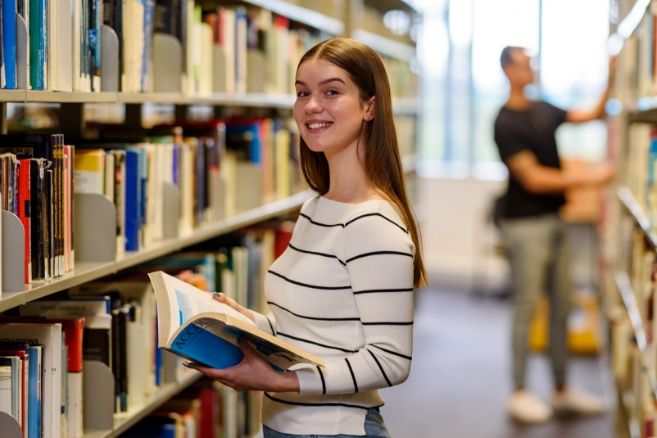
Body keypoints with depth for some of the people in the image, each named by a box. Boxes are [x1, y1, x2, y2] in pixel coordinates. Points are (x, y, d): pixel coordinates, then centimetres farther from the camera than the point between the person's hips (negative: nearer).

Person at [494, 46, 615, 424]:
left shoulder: (543, 110, 10)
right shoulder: (506, 123, -14)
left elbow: (592, 115, 16)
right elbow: (532, 177, -19)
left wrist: (610, 83, 0)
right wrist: (588, 177, -20)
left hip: (554, 220, 8)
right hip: (526, 225, -8)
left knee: (561, 307, 11)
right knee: (526, 308, -2)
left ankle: (562, 391, 20)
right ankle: (519, 394, 8)